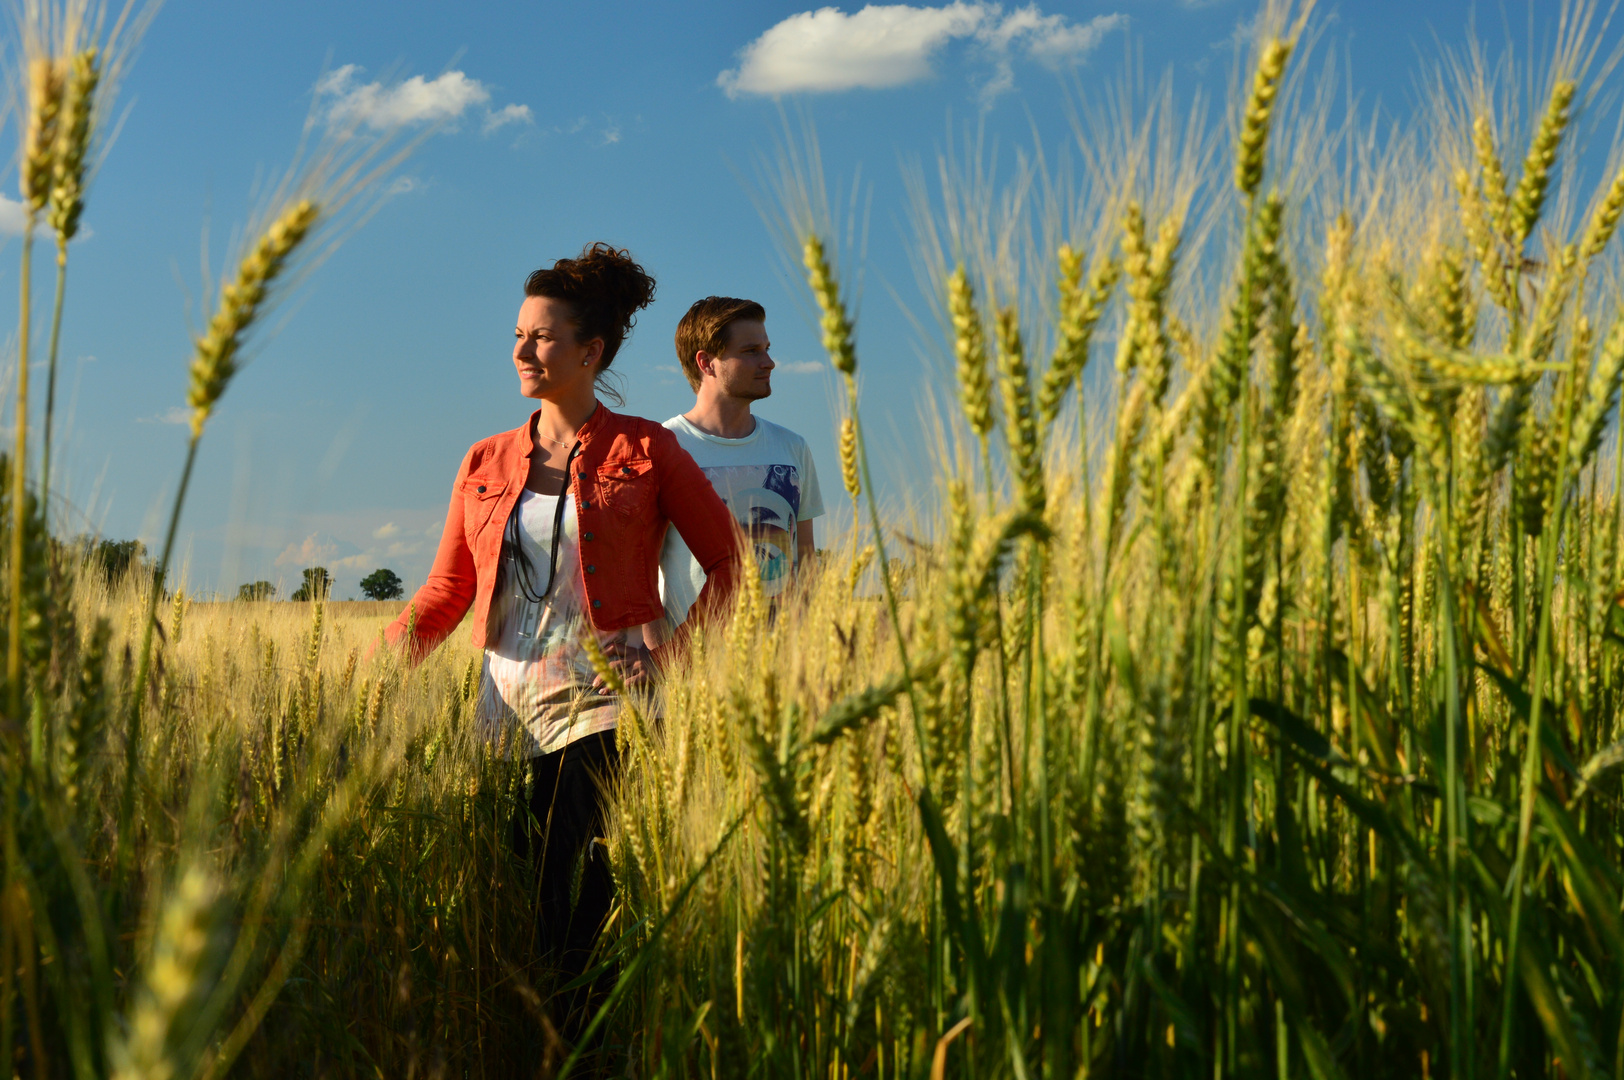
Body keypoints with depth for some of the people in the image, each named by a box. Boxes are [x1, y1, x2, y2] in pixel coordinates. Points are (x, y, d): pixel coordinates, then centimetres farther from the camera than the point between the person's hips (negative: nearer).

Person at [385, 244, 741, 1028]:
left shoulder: (644, 451, 4)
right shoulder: (485, 464, 15)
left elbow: (728, 562, 5)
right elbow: (445, 591, 13)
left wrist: (669, 655, -5)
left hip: (602, 705, -4)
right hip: (509, 706, 4)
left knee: (582, 918, -12)